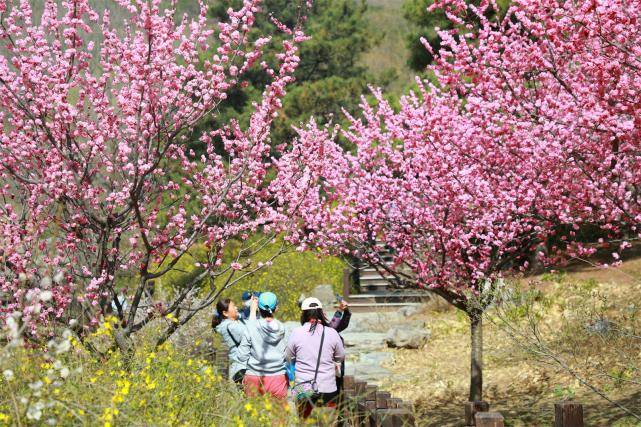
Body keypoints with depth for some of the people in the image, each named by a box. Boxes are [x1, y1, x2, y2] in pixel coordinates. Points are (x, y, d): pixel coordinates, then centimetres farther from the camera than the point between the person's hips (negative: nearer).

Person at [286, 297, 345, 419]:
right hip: (328, 389, 0)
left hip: (303, 389, 0)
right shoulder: (331, 333, -5)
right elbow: (341, 357, 9)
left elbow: (288, 357, 7)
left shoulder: (296, 333, -6)